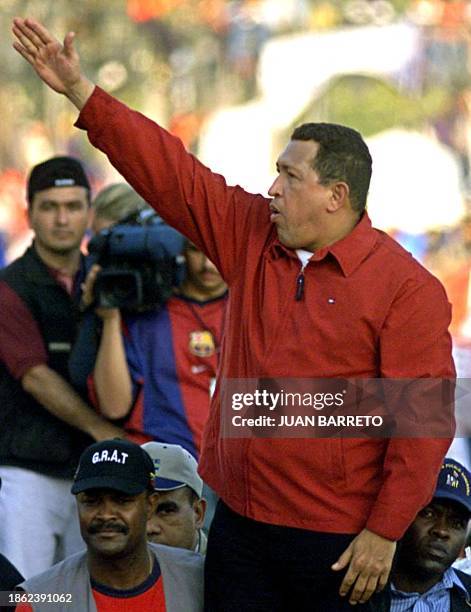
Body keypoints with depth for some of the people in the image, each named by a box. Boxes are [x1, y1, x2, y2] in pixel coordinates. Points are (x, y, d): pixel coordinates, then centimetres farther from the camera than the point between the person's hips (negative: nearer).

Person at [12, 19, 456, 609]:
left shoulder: (406, 288, -10)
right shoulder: (251, 238, 8)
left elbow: (424, 417, -13)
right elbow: (169, 172, 11)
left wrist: (384, 532, -15)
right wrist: (80, 91, 7)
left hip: (337, 543, -6)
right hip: (239, 523, 6)